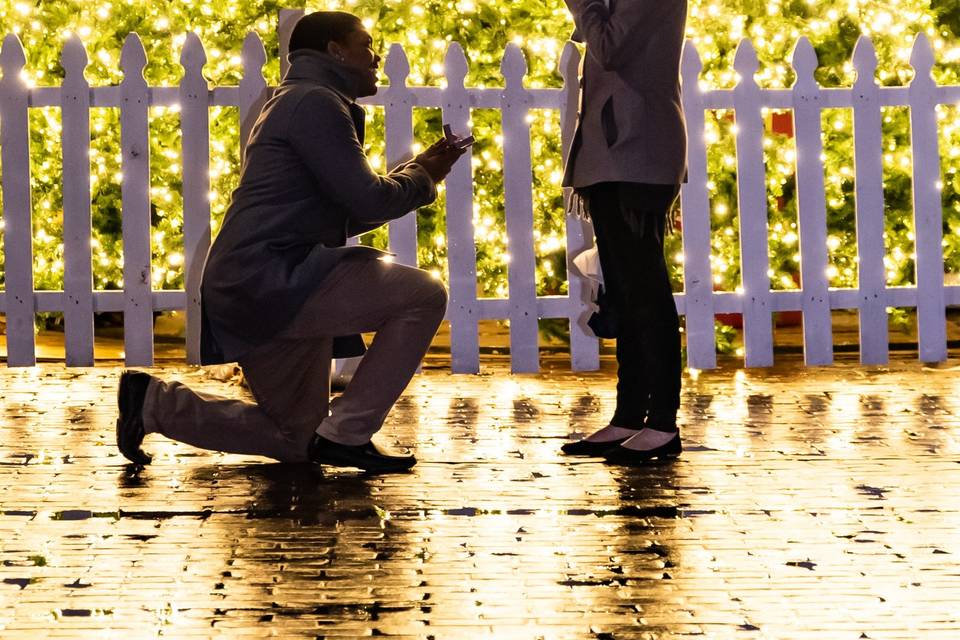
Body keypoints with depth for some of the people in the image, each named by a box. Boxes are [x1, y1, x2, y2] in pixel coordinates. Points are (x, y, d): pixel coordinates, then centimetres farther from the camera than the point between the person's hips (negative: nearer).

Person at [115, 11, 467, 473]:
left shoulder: (293, 104, 24)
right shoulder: (315, 102, -9)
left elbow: (344, 219, 28)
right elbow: (368, 203, -16)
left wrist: (418, 172, 23)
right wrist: (422, 178, 4)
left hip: (249, 292, 11)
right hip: (268, 279, -11)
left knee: (297, 442, 18)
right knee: (424, 296, -16)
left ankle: (155, 403, 15)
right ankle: (346, 435, -12)